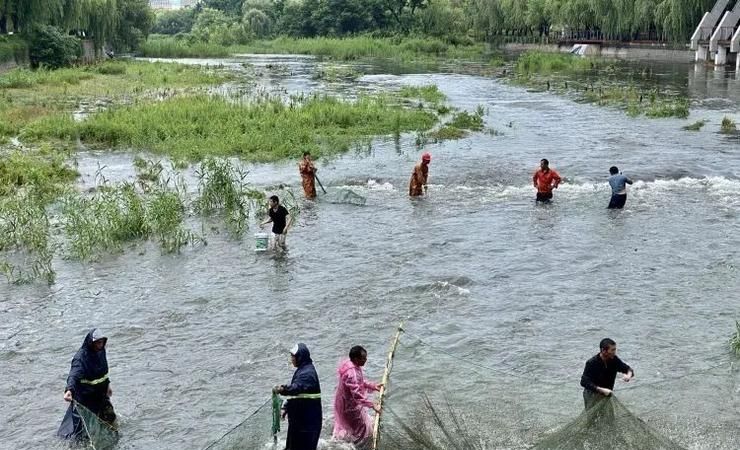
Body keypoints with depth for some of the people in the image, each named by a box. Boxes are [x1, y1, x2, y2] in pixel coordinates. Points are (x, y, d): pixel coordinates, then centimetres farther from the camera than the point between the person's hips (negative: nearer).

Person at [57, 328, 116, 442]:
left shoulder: (100, 351, -2)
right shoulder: (81, 357, -26)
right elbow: (74, 374, -39)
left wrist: (107, 384, 26)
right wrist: (69, 389, -56)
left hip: (100, 393, 7)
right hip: (85, 396, -7)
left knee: (109, 416, 19)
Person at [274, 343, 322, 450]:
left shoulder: (308, 373, -18)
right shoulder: (301, 370, 15)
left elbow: (297, 387, -38)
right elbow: (295, 394, 24)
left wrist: (283, 389, -54)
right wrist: (286, 408, 19)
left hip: (307, 420, -11)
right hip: (299, 417, 11)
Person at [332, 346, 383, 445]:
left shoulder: (354, 366, -4)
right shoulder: (351, 373, -35)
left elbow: (360, 382, 13)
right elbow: (357, 394, -38)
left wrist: (373, 386, 3)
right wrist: (373, 405, -36)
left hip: (348, 402, 9)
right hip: (349, 405, -9)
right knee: (363, 429, 7)